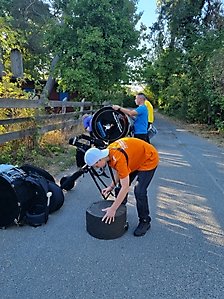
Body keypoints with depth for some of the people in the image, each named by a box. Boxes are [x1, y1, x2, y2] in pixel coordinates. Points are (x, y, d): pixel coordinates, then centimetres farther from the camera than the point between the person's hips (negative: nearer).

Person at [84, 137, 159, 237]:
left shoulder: (118, 159, -37)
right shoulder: (108, 151, -12)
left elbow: (125, 187, -33)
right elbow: (118, 170, 4)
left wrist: (113, 209, -29)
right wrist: (112, 186, -7)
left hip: (149, 159, -9)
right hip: (136, 157, 9)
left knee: (139, 191, -15)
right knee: (121, 184, 5)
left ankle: (145, 221, 5)